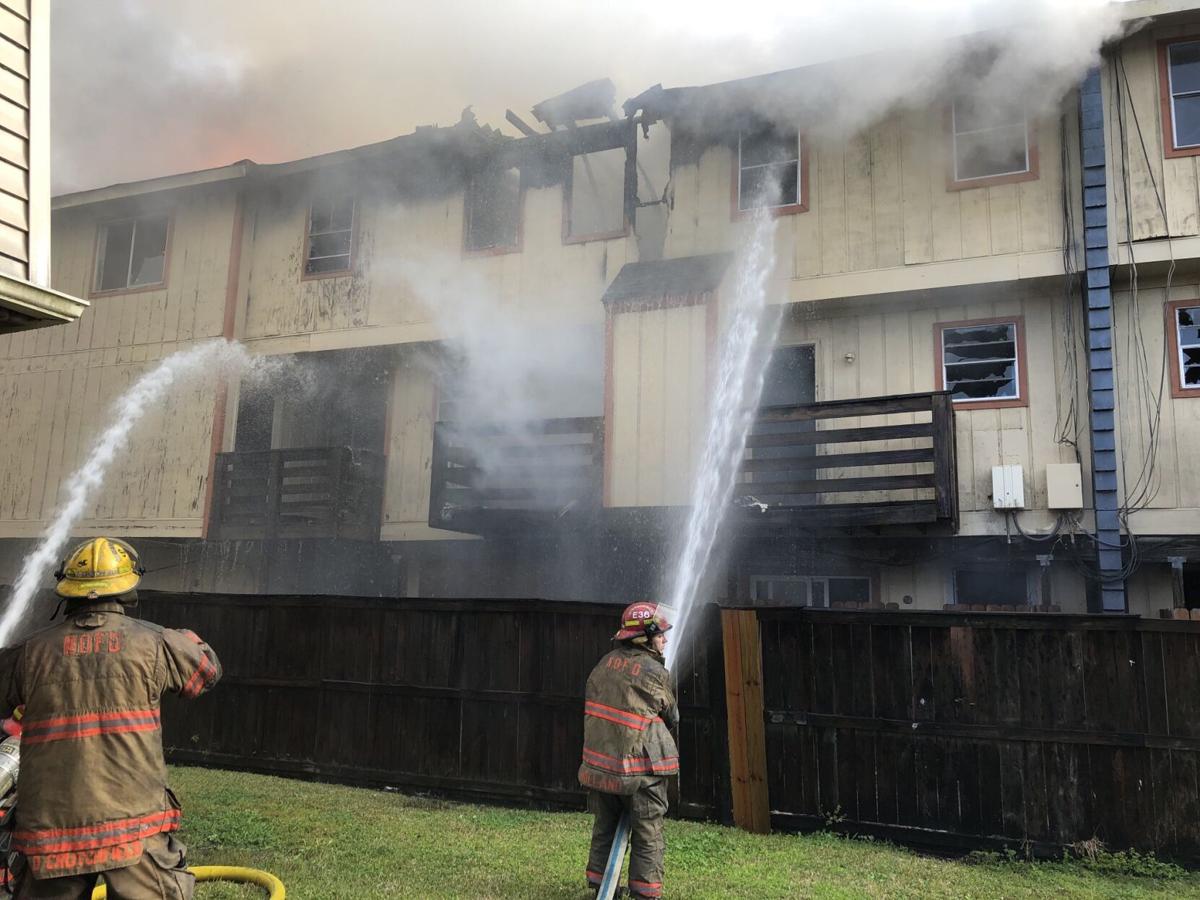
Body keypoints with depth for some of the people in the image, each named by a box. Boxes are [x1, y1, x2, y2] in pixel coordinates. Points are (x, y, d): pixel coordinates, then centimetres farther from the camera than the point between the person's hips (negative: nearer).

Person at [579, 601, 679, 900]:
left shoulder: (605, 663, 4)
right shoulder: (654, 671, -13)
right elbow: (671, 717, 1)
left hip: (599, 763, 6)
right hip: (639, 767, -6)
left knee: (605, 827, 20)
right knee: (647, 833, 7)